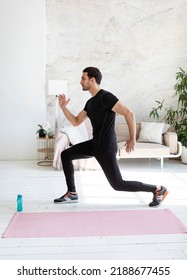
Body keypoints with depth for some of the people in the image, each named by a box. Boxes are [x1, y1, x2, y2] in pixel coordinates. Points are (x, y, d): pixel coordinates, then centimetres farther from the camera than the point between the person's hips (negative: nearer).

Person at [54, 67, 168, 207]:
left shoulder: (105, 97, -18)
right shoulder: (90, 102, 12)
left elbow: (129, 114, -23)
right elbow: (76, 122, 18)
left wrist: (132, 139, -18)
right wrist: (63, 107, 8)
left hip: (106, 148, -9)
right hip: (95, 144, 9)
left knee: (118, 184, -3)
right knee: (66, 155, 11)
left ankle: (158, 189, 9)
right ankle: (72, 193, 16)